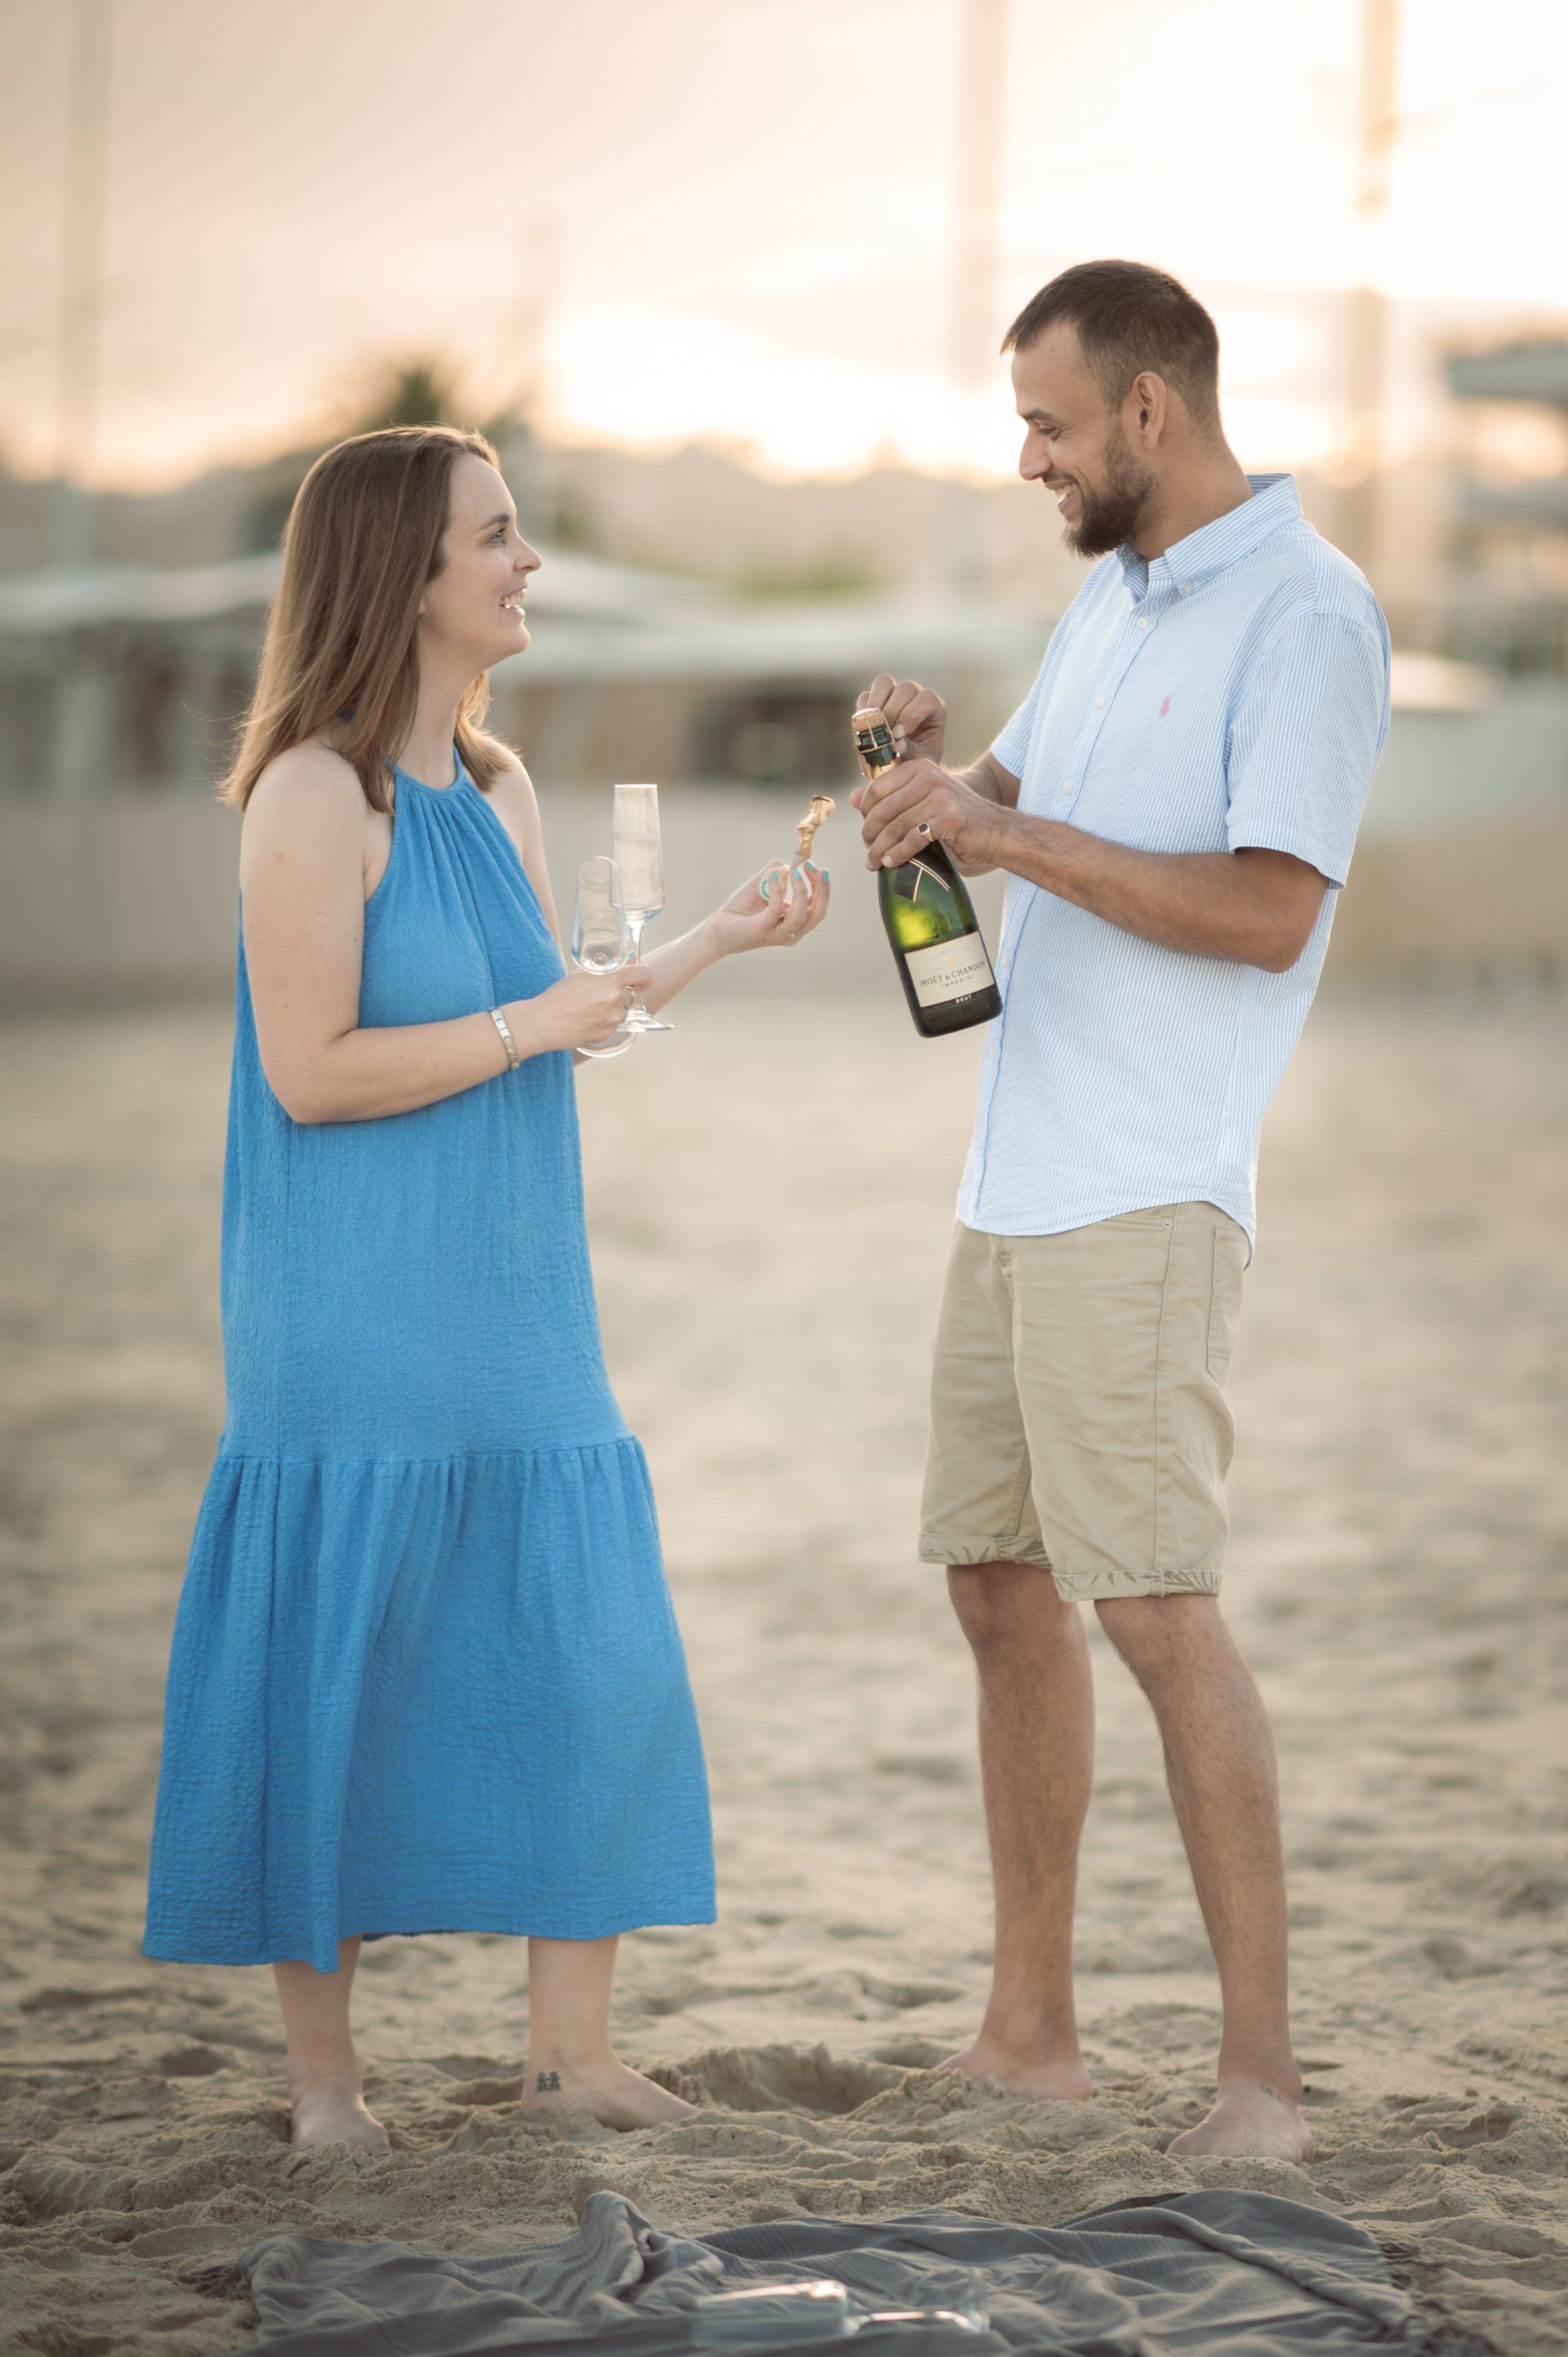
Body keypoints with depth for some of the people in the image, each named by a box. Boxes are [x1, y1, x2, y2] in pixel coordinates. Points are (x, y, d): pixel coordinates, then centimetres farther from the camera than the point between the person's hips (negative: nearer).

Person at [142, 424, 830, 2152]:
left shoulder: (495, 791, 12)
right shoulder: (317, 797, -13)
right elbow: (310, 1072, -18)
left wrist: (720, 940, 13)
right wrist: (530, 1026, -15)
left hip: (513, 1312, 8)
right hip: (353, 1327, -8)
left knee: (587, 1650, 6)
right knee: (336, 1668, 0)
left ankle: (573, 2044, 15)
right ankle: (321, 2068, 12)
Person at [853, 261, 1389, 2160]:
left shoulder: (1305, 612, -11)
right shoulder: (1108, 597, 18)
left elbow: (1270, 912, -19)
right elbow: (1022, 810, 28)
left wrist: (1015, 836, -18)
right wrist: (935, 761, 6)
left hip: (1144, 1197, -9)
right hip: (1014, 1181, 9)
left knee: (1158, 1608, -12)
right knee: (1002, 1587, 11)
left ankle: (1261, 2071, -8)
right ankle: (1028, 2031, 19)